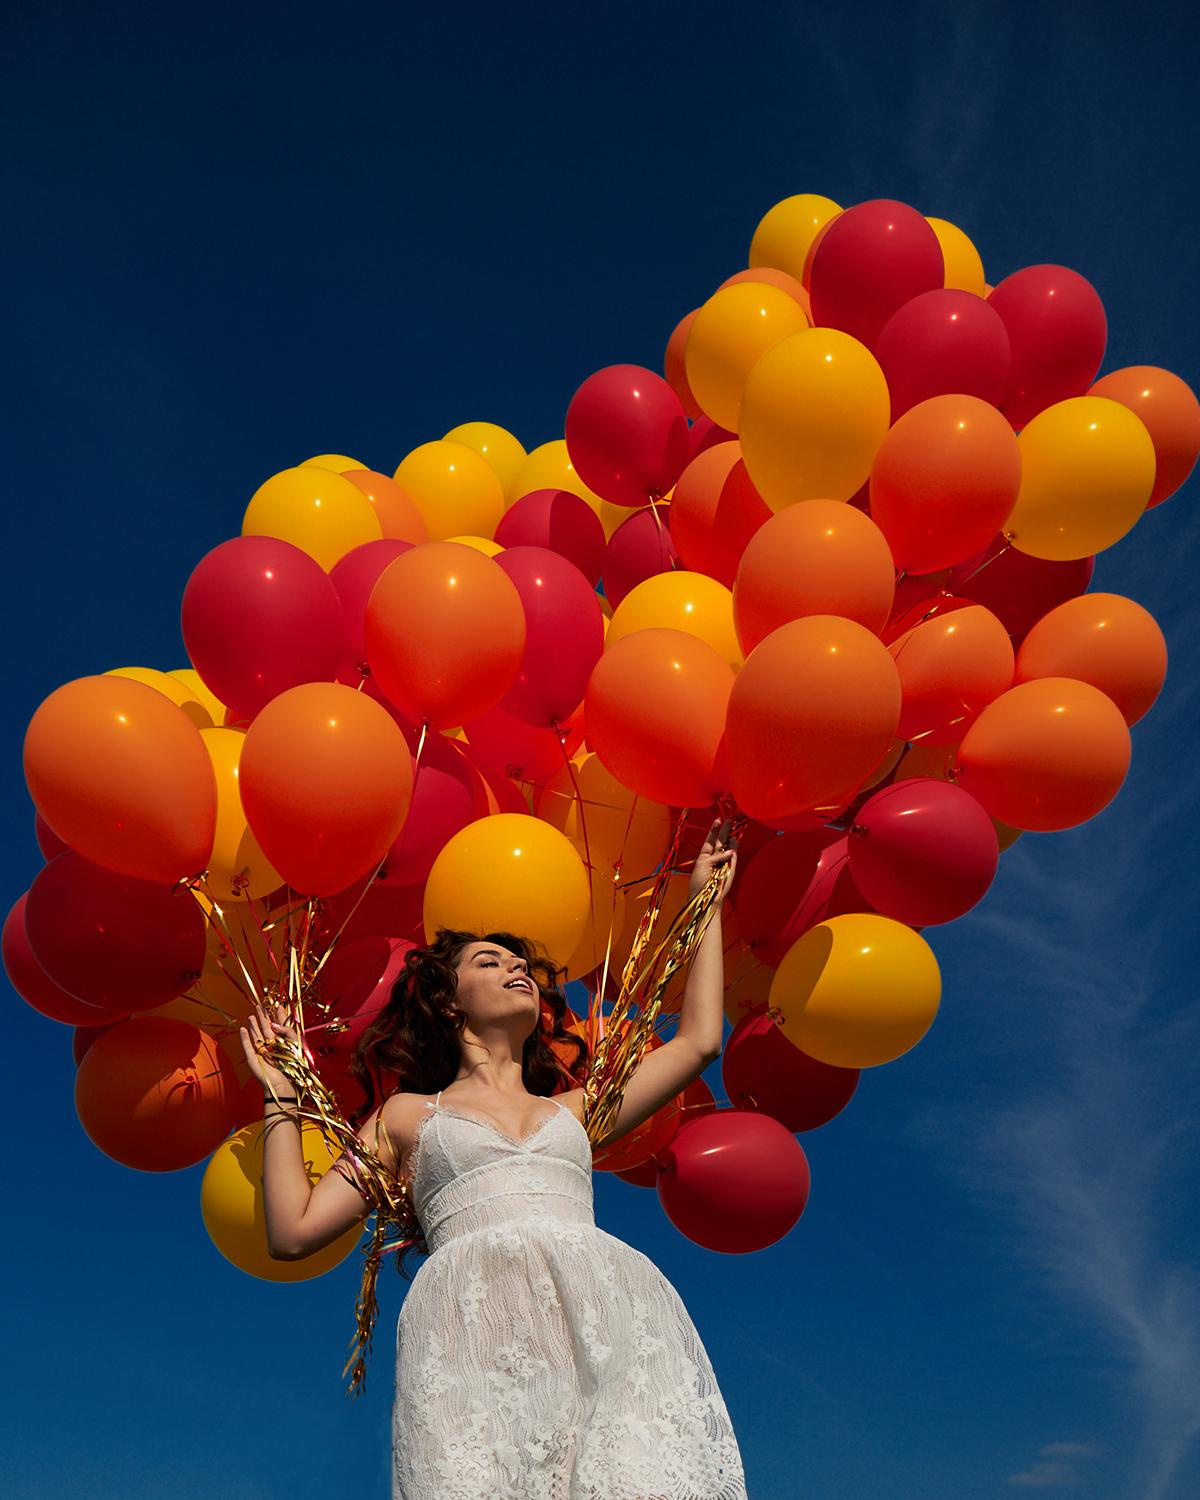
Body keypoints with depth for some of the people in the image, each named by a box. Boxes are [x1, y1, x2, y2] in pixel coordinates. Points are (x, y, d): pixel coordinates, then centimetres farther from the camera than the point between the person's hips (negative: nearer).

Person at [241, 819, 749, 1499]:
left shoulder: (574, 1111, 33)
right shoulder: (409, 1115, 28)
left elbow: (699, 1041, 32)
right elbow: (295, 1231, 21)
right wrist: (282, 1098, 27)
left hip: (601, 1301, 2)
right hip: (475, 1312, -2)